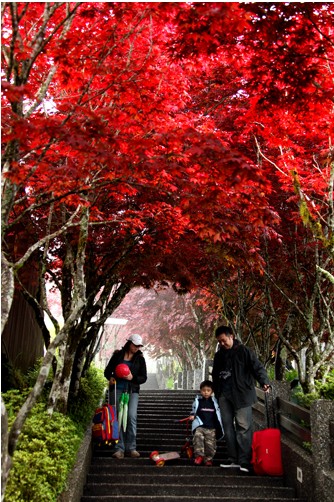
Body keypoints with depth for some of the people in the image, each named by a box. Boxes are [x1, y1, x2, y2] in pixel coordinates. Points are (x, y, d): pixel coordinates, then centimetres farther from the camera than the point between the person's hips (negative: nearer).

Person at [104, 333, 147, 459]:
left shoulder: (140, 359, 6)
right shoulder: (118, 355, 5)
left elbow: (143, 377, 6)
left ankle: (131, 448, -3)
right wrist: (110, 378, -10)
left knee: (132, 416, -13)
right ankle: (119, 448, 7)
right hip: (117, 389, 0)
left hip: (132, 391, 0)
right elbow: (107, 370, 12)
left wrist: (133, 378, -13)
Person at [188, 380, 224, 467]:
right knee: (198, 437, -25)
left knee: (210, 444, -1)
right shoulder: (197, 401, 6)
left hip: (211, 427, 1)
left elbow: (218, 414, 18)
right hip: (200, 426, -1)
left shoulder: (214, 402, 10)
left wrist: (219, 428, 15)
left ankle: (208, 459, 14)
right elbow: (193, 411, 15)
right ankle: (199, 455, -18)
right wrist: (192, 416, -7)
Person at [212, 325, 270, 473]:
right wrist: (216, 393, 20)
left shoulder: (243, 351, -3)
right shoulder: (218, 355, 15)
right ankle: (233, 459, 16)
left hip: (241, 395, -6)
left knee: (243, 427, -7)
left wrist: (264, 382, -26)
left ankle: (245, 461, -2)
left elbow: (257, 367, -10)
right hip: (224, 396, 6)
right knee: (228, 427, 8)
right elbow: (215, 376, 24)